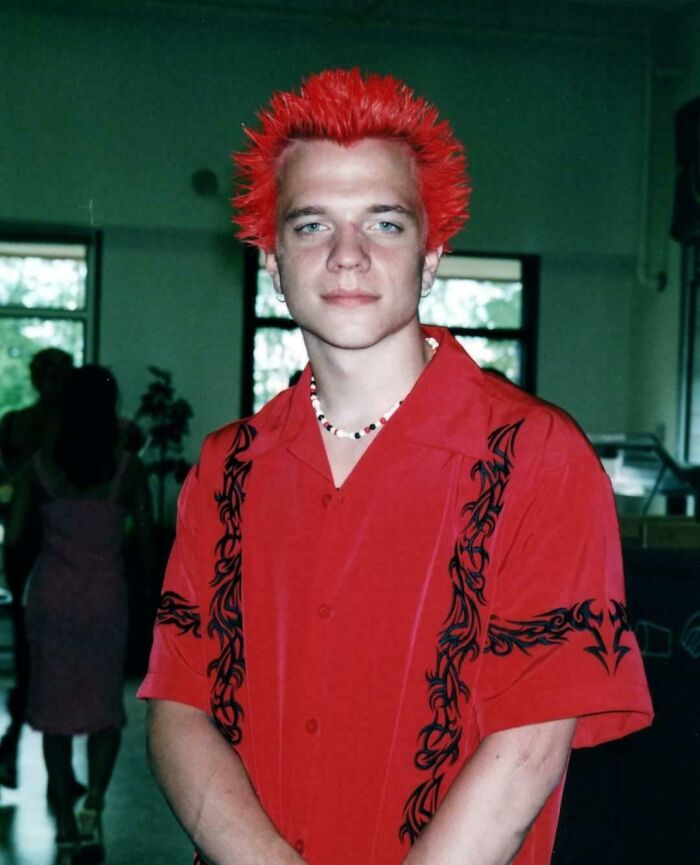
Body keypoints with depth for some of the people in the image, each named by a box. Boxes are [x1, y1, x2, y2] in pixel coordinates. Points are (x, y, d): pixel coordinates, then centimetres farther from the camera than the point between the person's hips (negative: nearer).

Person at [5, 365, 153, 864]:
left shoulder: (40, 467, -5)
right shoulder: (127, 468, -7)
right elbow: (146, 536, -4)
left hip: (52, 594, 1)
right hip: (106, 597, -1)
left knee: (55, 707, 9)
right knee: (105, 704, 14)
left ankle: (66, 825, 12)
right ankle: (94, 803, -4)